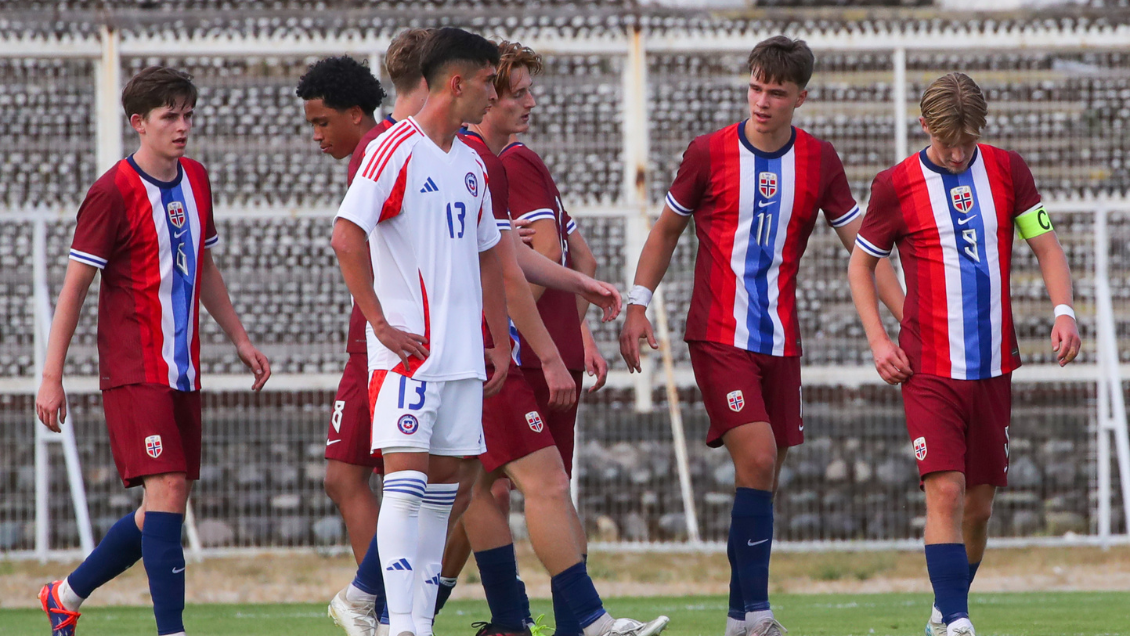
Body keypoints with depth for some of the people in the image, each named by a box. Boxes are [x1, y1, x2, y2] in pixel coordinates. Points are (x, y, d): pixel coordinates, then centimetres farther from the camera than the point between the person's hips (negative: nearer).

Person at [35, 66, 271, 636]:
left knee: (166, 507, 8)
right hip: (133, 369, -8)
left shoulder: (196, 180, 12)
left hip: (182, 370, 8)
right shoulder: (113, 192, -11)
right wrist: (51, 377, -10)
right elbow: (74, 287, -9)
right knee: (166, 489, -18)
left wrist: (240, 339, 23)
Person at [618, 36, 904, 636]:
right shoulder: (708, 153, -3)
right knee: (757, 458, -18)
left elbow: (861, 248, 9)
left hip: (780, 339, 4)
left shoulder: (818, 160, 4)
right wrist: (637, 305, 3)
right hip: (718, 334, -4)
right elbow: (666, 230, 9)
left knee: (765, 476, 4)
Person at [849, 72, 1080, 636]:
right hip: (929, 370, -3)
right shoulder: (896, 186, -3)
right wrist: (878, 340, -4)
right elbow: (861, 265, 8)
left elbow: (1046, 245, 8)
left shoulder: (1007, 171, 4)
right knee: (945, 492, -17)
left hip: (993, 367, 3)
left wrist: (1063, 310, -9)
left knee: (979, 504, 8)